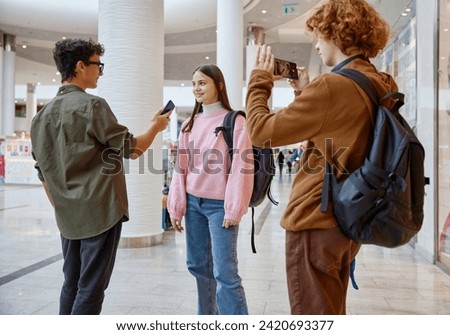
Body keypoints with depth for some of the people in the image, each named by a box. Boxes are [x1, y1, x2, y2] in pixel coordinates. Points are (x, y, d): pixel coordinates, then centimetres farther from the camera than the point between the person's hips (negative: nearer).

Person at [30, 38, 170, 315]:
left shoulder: (44, 114, 9)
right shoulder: (92, 105, -13)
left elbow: (44, 172, 13)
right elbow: (130, 150, -9)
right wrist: (156, 127, 7)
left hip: (68, 216, 8)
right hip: (100, 211, -7)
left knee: (72, 285, 16)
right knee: (91, 289, 0)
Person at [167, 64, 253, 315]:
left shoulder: (234, 122, -7)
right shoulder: (190, 124, 10)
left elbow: (241, 168, -12)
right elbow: (181, 168, 10)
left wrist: (234, 210, -15)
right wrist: (176, 207, 6)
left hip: (219, 205, -6)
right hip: (193, 203, 6)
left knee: (225, 273, -8)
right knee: (198, 265, 15)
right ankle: (207, 315, 32)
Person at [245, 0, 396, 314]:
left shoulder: (332, 86, -21)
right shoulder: (380, 88, 7)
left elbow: (261, 131, -14)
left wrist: (260, 78, 0)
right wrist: (305, 93, 17)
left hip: (316, 221, -9)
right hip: (348, 219, 9)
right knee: (333, 314, 23)